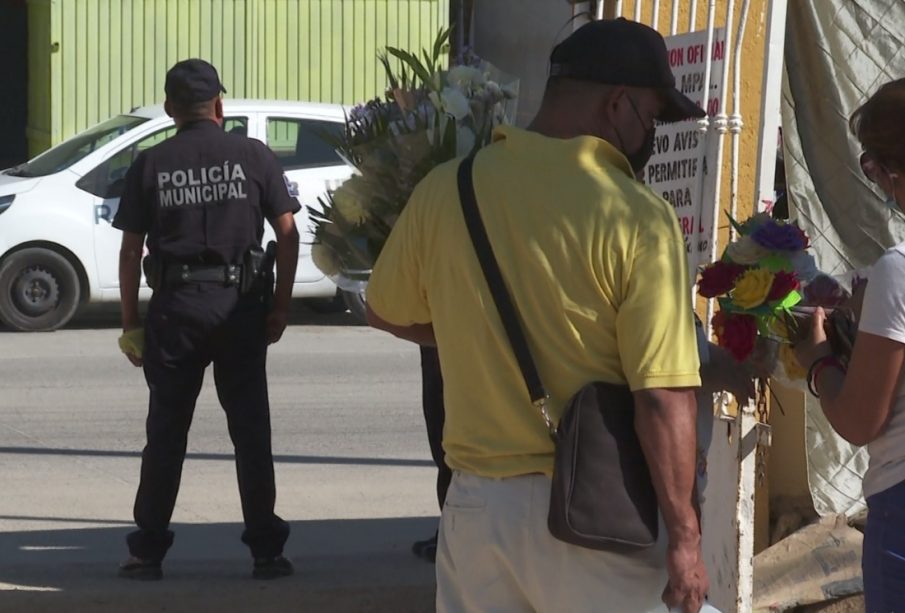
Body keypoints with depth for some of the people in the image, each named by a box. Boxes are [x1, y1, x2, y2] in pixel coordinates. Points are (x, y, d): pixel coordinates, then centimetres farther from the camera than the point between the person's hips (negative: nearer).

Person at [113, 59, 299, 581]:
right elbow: (288, 234, -1)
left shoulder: (150, 165, 1)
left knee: (166, 432, 8)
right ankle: (266, 550, 7)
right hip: (240, 303, 0)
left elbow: (131, 251, 1)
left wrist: (131, 323, 7)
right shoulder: (254, 156, 1)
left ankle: (149, 551, 9)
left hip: (175, 308, 0)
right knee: (251, 430, 6)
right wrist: (281, 306, 5)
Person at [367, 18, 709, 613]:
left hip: (477, 501, 4)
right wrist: (685, 534, -10)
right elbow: (664, 399, -18)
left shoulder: (443, 190, -2)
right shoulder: (637, 217, -16)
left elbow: (387, 312, 16)